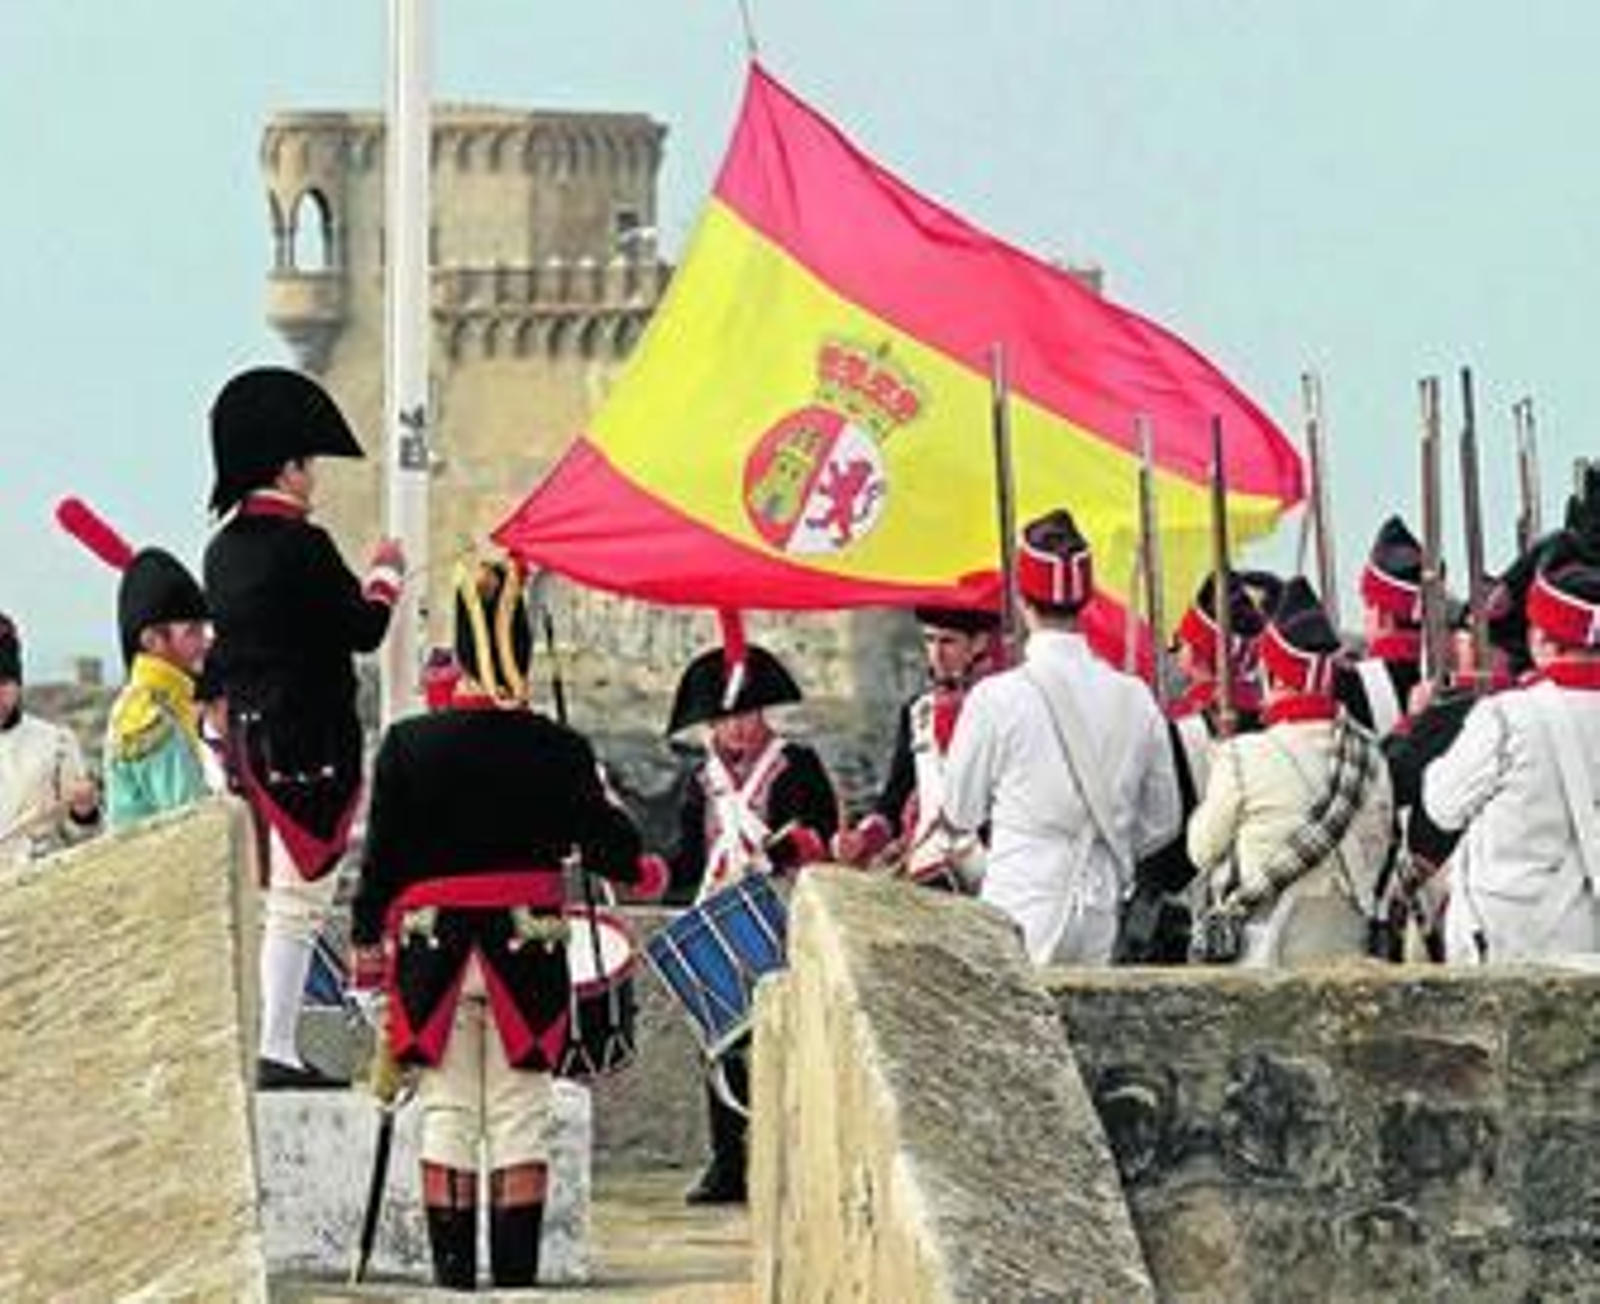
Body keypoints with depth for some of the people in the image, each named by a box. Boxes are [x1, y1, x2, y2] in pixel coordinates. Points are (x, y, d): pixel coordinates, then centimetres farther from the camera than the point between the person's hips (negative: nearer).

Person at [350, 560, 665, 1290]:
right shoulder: (559, 752, -7)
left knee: (447, 1114, 7)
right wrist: (641, 873, 24)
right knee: (520, 1117, 5)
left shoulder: (409, 745, -6)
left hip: (435, 953, 0)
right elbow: (606, 844, 2)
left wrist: (367, 938, 12)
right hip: (528, 954, 0)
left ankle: (453, 1275, 6)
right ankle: (516, 1276, 4)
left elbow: (383, 855, -1)